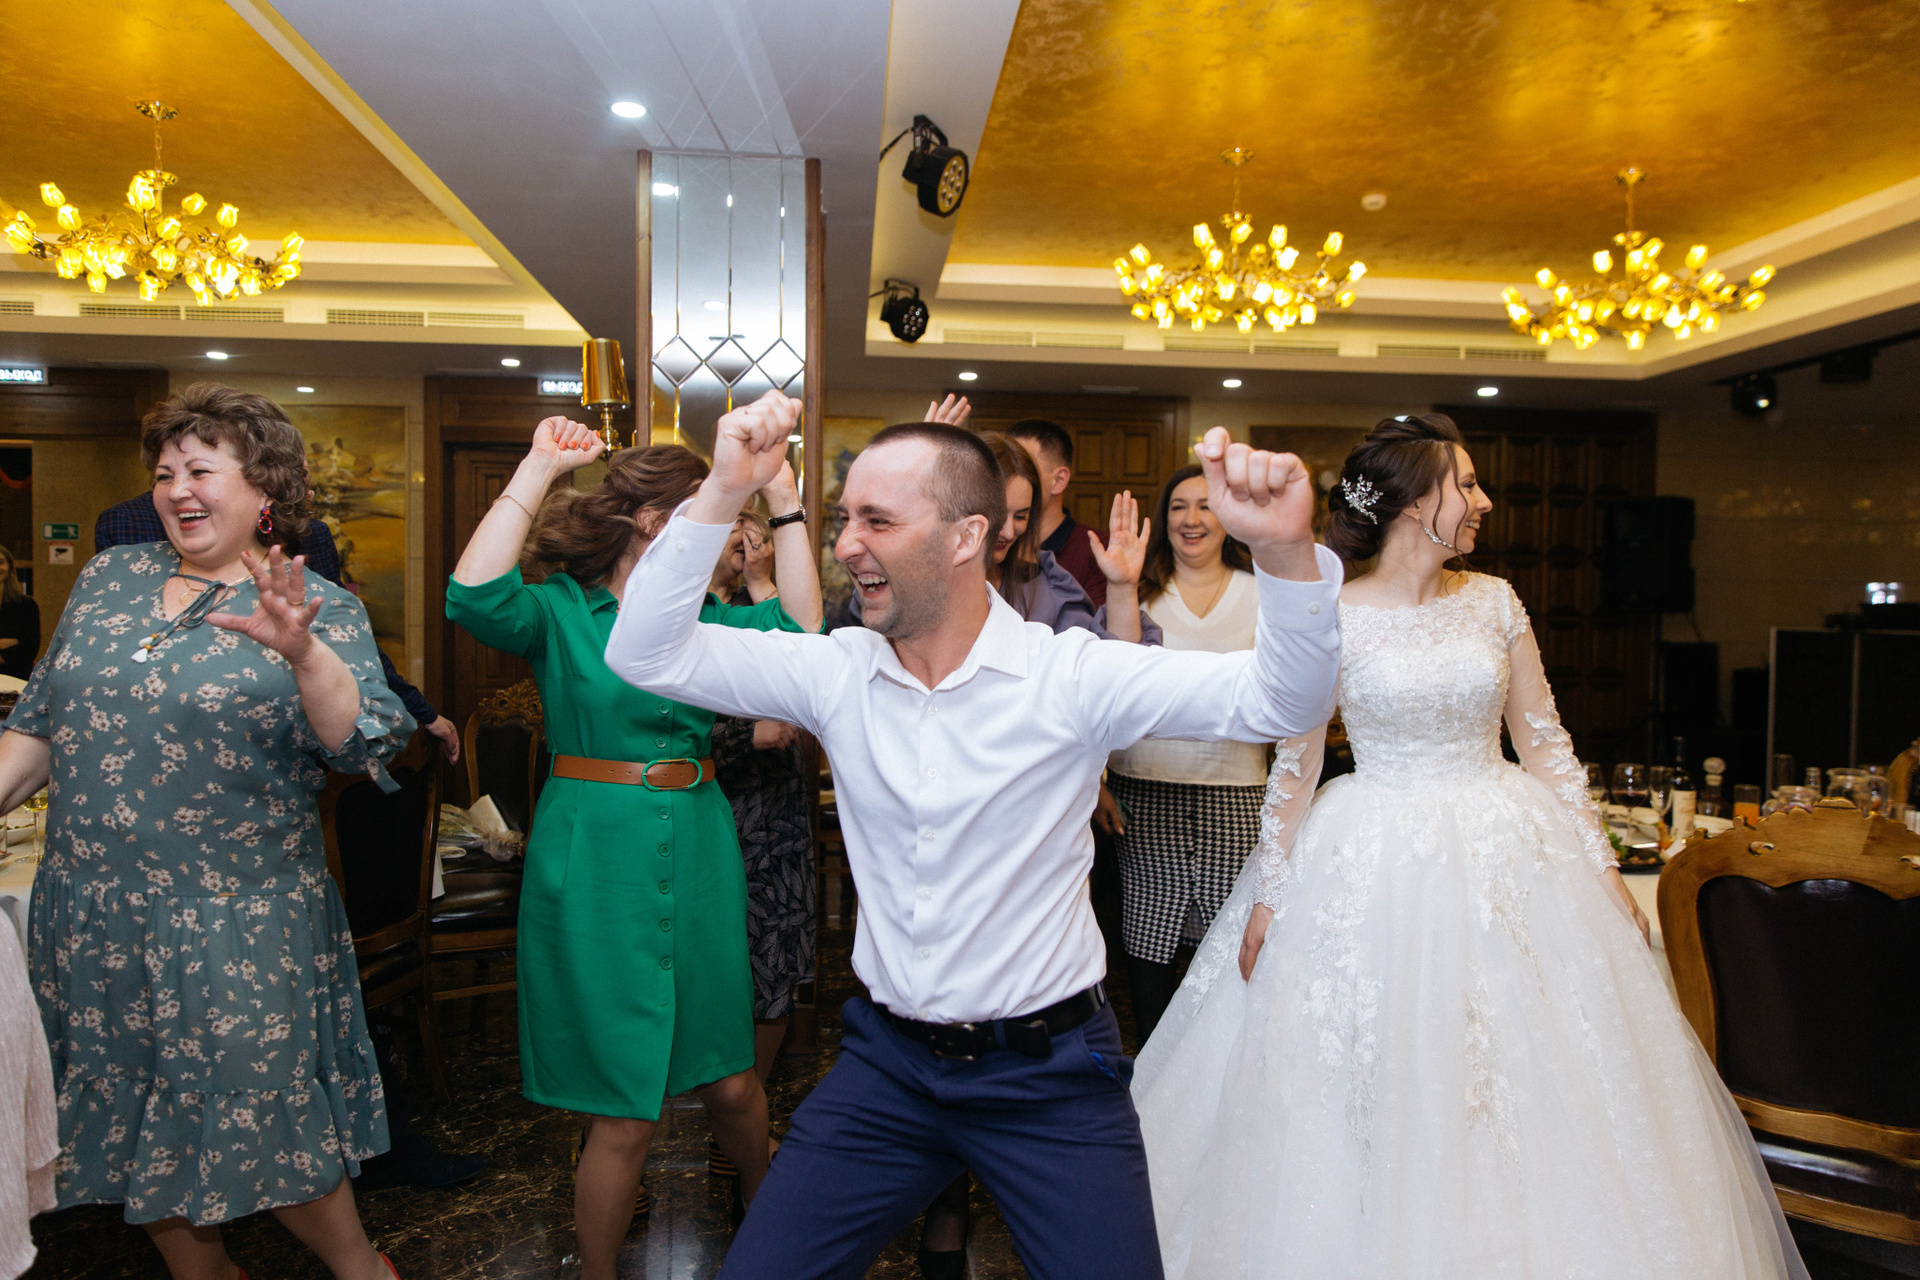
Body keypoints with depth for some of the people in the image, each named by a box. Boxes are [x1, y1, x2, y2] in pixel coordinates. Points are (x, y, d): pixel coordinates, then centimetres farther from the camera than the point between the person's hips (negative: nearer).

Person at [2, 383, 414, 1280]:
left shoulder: (321, 610, -7)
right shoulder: (109, 578, 7)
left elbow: (363, 742, -22)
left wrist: (302, 651, -37)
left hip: (238, 923, -5)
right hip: (92, 917, 5)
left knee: (260, 1115, 4)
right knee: (129, 1107, 17)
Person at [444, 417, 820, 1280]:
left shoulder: (701, 620, 10)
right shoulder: (560, 610, -5)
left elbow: (798, 626, 0)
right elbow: (475, 595, -24)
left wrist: (785, 505, 0)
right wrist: (538, 469, -20)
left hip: (697, 859, 5)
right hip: (597, 864, -5)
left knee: (729, 1079, 15)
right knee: (624, 1111, 2)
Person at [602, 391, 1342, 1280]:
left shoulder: (1070, 674, -13)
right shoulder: (835, 671, -3)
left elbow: (1283, 702, -19)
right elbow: (644, 654, -7)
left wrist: (1287, 551, -38)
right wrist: (723, 493, -19)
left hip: (1050, 1071, -2)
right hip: (885, 1063, 3)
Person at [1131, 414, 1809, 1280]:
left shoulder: (1494, 601, 2)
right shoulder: (1328, 617, -9)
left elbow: (1544, 742, 7)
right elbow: (1294, 764, -4)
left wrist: (1601, 866, 6)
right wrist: (1268, 892, -4)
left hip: (1505, 852, 4)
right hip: (1375, 867, -3)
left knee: (1530, 1086, 12)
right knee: (1379, 1098, 7)